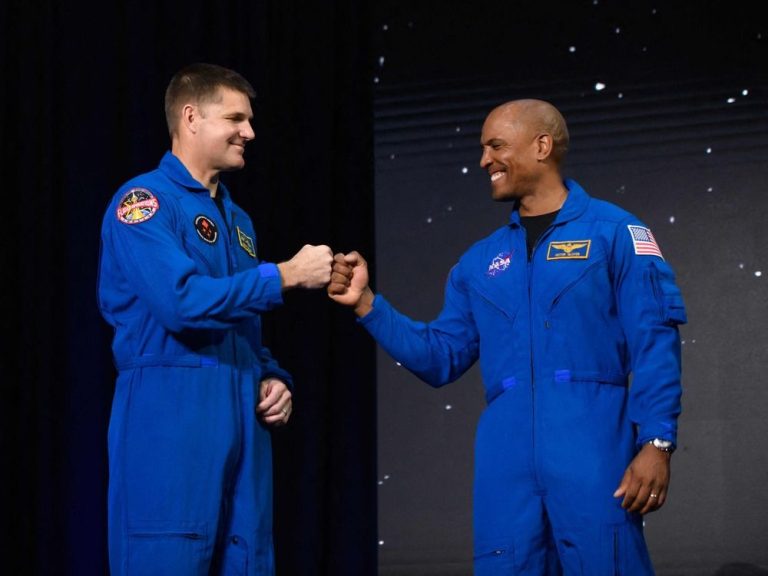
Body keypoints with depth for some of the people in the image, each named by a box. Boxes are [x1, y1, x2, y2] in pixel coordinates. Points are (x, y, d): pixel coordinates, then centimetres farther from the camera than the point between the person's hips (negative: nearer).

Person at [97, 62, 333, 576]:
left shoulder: (237, 220, 20)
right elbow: (182, 300, -20)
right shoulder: (145, 201, -5)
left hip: (244, 420, 8)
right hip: (172, 415, -8)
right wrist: (287, 275, -14)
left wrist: (273, 380, 5)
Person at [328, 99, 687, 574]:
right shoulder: (481, 261, 18)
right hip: (507, 461, 5)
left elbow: (654, 343, -5)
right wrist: (367, 304, 8)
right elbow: (442, 358, 18)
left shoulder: (614, 233, 2)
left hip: (591, 451, -5)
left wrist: (656, 442, -14)